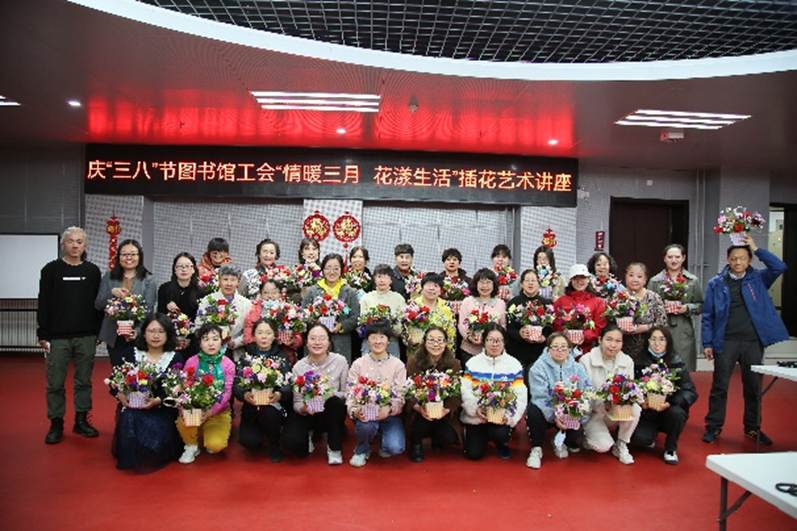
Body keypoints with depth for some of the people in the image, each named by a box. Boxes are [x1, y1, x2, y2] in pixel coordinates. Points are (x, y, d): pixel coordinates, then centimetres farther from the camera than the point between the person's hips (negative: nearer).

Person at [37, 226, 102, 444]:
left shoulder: (93, 271, 5)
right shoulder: (51, 270, 1)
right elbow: (44, 304, 0)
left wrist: (99, 332, 3)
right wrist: (43, 334, -4)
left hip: (86, 337, 1)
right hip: (57, 336, -1)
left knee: (84, 381, 8)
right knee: (55, 383, 4)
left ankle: (81, 420, 20)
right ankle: (56, 424, 16)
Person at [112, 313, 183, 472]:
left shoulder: (175, 358, 2)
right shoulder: (132, 354, 7)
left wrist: (158, 401, -23)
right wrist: (120, 395, -14)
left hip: (163, 410, -2)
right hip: (133, 407, 2)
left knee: (154, 432, -29)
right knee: (128, 421, -30)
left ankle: (147, 459, 6)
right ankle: (130, 458, -1)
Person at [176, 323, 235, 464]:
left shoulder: (228, 364, -6)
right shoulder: (191, 362, -3)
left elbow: (227, 392, -12)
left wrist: (211, 411, -28)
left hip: (219, 412, -1)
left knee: (215, 445, -24)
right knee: (182, 419, -33)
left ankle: (210, 434, 15)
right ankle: (191, 445, 0)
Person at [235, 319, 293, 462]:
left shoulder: (282, 357, 4)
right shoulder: (246, 357, 6)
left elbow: (289, 384, -8)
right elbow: (236, 384, -4)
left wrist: (280, 394, -31)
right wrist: (245, 395, -27)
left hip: (275, 405, -1)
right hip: (252, 408, 1)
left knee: (269, 414, -35)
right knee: (249, 441, -22)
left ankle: (274, 444, -2)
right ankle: (258, 431, 16)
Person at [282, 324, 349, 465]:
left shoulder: (340, 361, -13)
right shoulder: (299, 367, -11)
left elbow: (346, 393, -8)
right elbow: (296, 402, -8)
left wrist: (331, 394, -29)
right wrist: (303, 408, -32)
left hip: (332, 412, 0)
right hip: (307, 414, 1)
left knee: (334, 401, -36)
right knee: (291, 441, -28)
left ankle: (334, 448, -11)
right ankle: (308, 435, 12)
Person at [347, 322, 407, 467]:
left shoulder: (398, 365, 1)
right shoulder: (358, 364, 2)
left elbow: (401, 395, -6)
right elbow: (351, 393, -2)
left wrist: (389, 408, -28)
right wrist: (354, 410, -24)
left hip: (390, 414, 0)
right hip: (365, 412, 0)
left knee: (395, 448, -24)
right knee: (366, 425, -35)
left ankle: (385, 442, 17)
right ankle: (361, 450, 2)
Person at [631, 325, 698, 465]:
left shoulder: (677, 363, -6)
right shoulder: (639, 362, -5)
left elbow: (691, 391, -12)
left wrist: (671, 403, -28)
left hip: (669, 410, 0)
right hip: (647, 413, 0)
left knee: (676, 412, -34)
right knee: (638, 439, -25)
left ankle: (671, 449, -3)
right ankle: (651, 435, 17)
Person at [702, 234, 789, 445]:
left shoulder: (758, 279, 6)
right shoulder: (716, 284, 1)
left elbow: (780, 267, -11)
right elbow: (708, 316, 1)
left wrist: (757, 249, -11)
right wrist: (707, 343, -4)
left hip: (753, 342, 2)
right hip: (726, 342, -2)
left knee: (753, 387, 12)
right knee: (719, 386, 2)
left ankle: (753, 428, 27)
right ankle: (713, 427, 13)